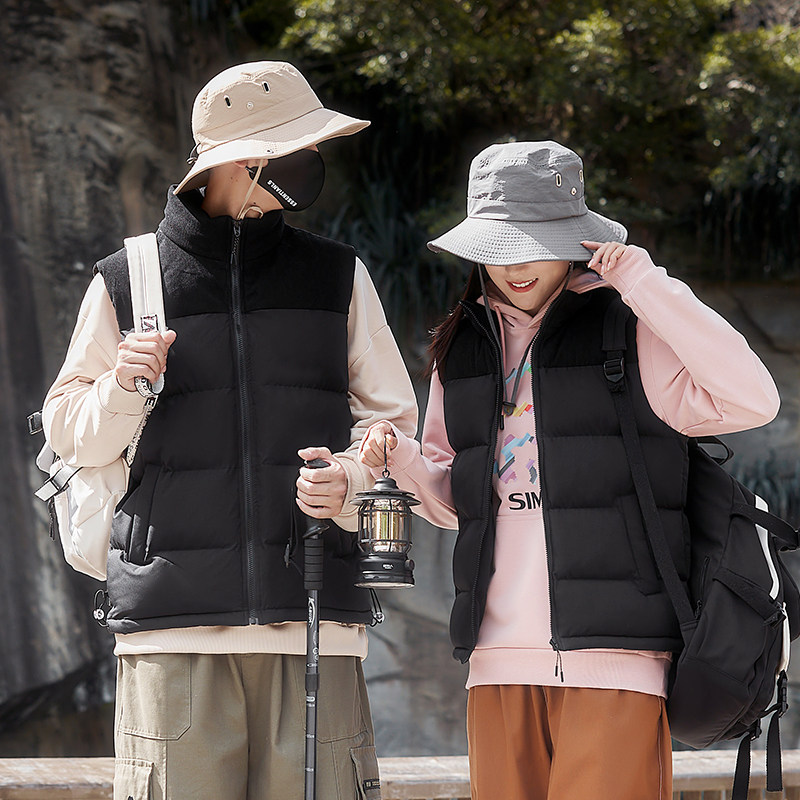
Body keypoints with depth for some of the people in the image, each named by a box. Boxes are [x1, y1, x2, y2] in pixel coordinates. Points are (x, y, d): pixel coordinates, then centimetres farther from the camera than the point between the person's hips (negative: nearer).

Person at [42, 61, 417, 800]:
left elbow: (391, 420, 13)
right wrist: (121, 389, -7)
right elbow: (70, 435, 14)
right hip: (175, 615, -1)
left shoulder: (337, 277, 15)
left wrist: (350, 480, -8)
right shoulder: (125, 282, 9)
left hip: (314, 618, 1)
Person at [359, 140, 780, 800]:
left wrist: (648, 287, -15)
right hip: (500, 658, 5)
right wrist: (403, 459, 2)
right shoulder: (462, 348, 16)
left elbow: (753, 400, -15)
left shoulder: (631, 331, 0)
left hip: (616, 655, -5)